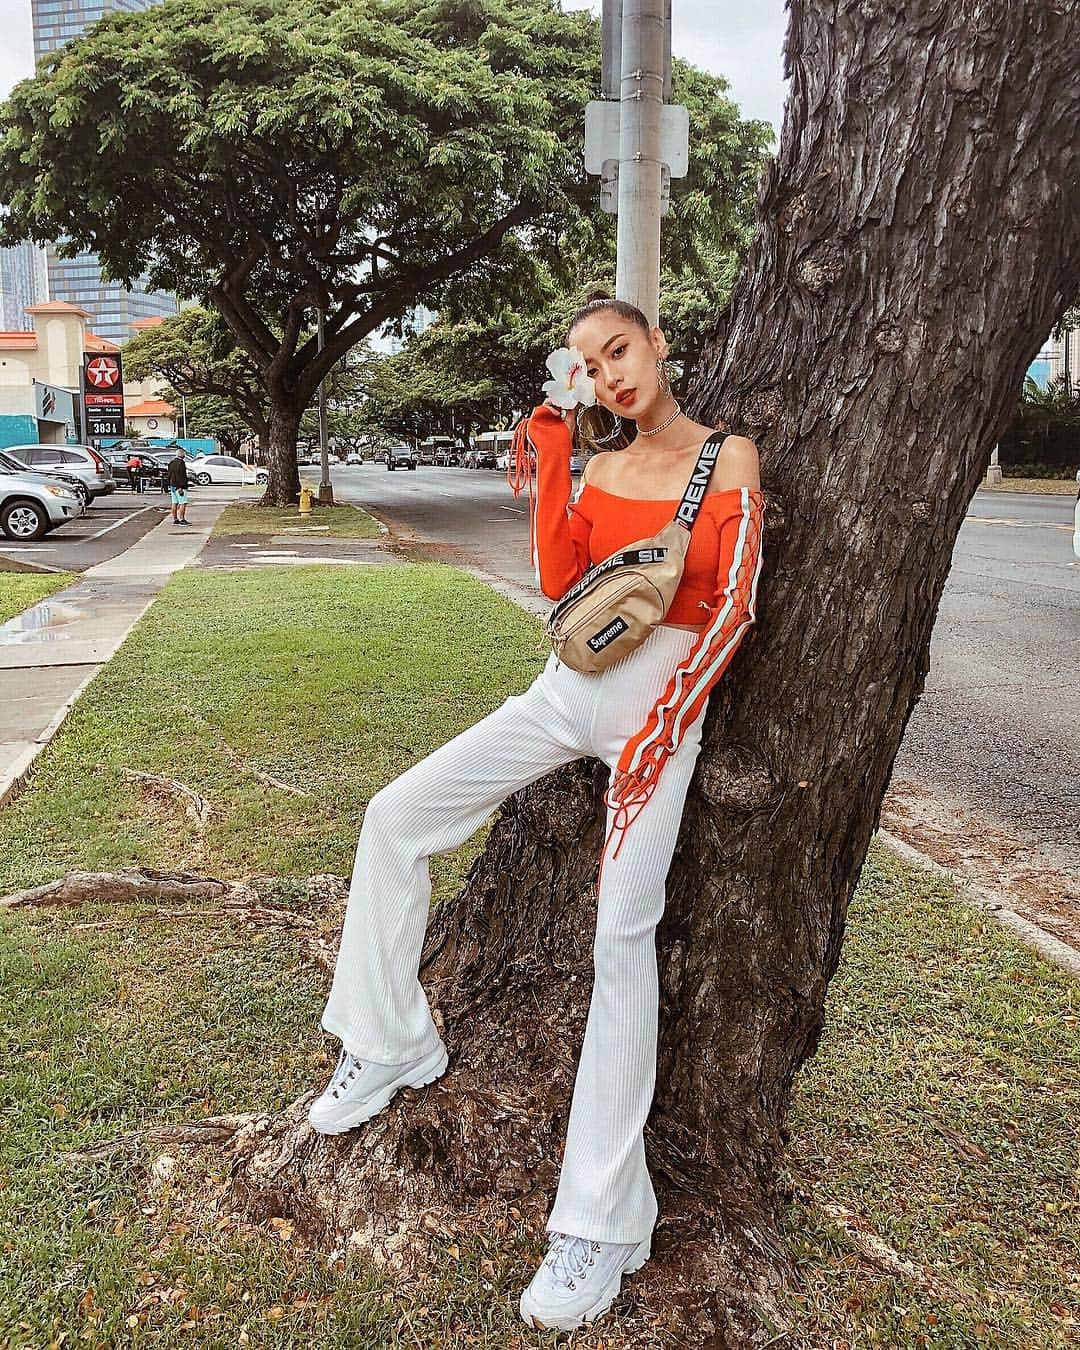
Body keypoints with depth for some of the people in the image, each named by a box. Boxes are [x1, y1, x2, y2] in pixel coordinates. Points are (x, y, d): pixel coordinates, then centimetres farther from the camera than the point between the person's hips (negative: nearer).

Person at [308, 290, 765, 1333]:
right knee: (396, 818, -3)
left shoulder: (731, 458, 0)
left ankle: (600, 1222, -8)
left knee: (623, 935, -16)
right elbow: (557, 579, 1)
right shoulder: (601, 465, 12)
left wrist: (663, 719, -16)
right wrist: (551, 464, -3)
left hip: (667, 698, -5)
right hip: (570, 686, 5)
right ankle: (386, 1046, 14)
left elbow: (733, 608, -7)